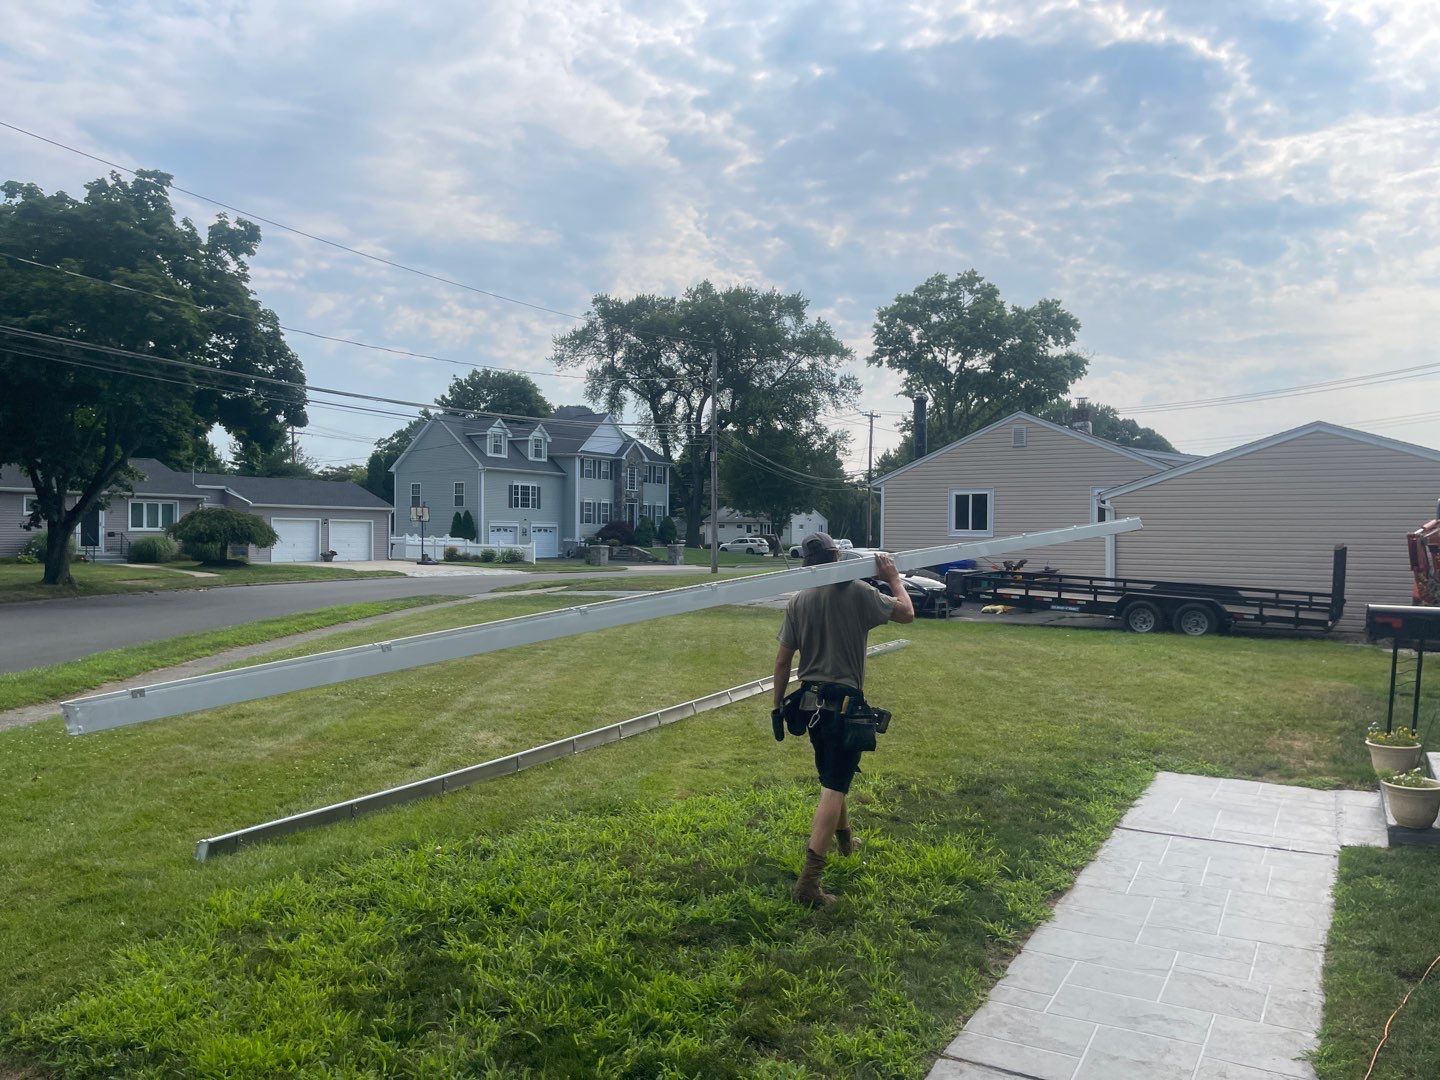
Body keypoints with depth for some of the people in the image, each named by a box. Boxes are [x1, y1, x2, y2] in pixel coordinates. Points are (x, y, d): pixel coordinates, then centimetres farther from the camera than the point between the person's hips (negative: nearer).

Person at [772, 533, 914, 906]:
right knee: (833, 788, -6)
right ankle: (809, 880, -12)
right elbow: (906, 613, -4)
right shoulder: (857, 592, -12)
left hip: (810, 699, 6)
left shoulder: (798, 601, 0)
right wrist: (894, 578, 9)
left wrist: (779, 703, 12)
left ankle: (844, 837, 50)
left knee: (831, 777, 26)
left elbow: (782, 660, 2)